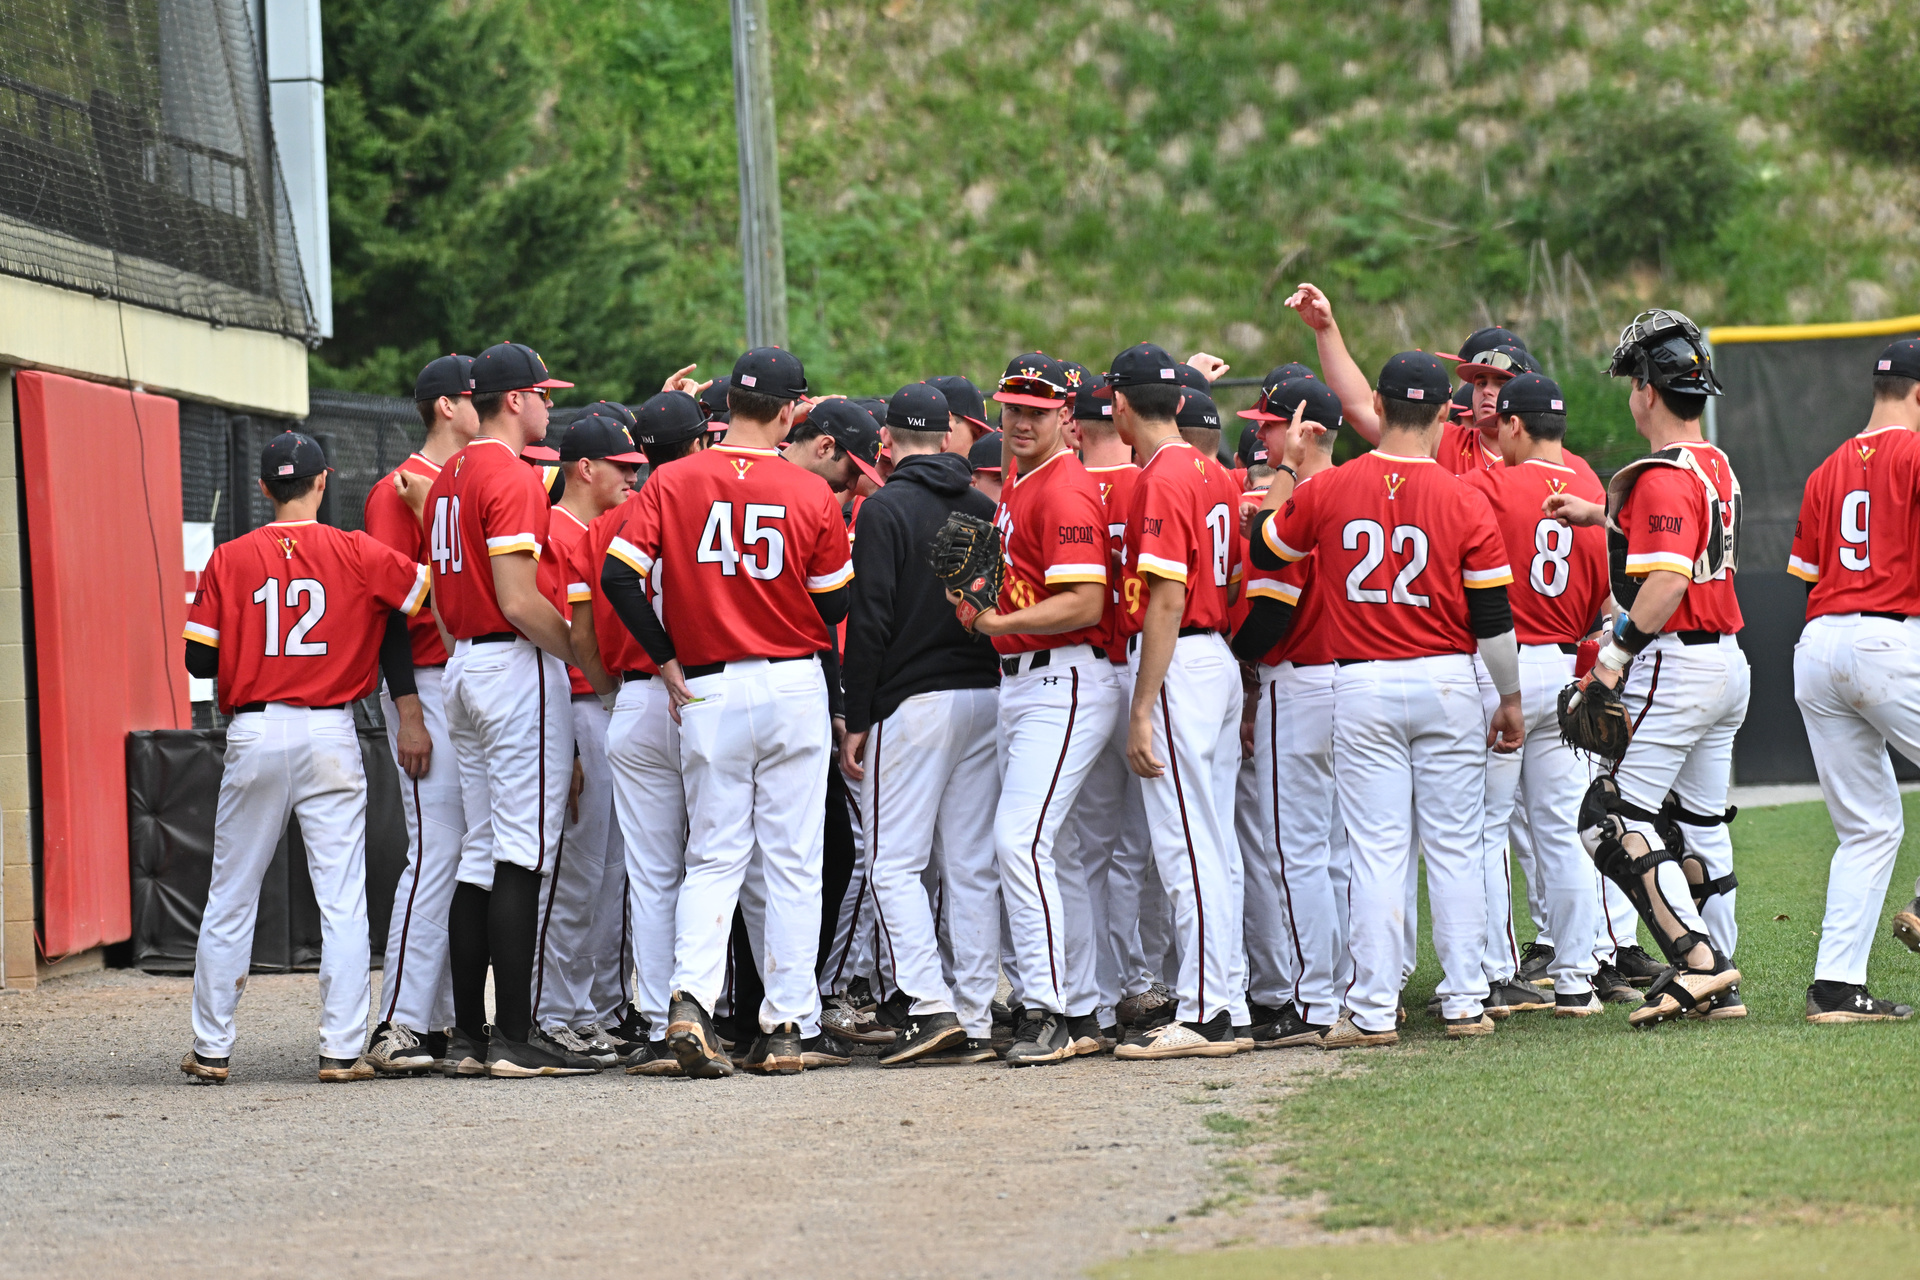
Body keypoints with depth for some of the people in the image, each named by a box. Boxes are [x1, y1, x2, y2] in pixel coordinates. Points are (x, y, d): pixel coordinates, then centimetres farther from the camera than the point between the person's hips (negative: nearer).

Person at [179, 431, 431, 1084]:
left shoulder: (229, 560, 0)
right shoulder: (356, 554, -2)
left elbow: (200, 661, 0)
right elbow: (428, 589, -6)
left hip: (254, 735, 1)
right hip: (329, 736, -1)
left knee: (230, 898, 10)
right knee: (342, 901, 1)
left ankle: (211, 1048, 14)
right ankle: (341, 1049, -4)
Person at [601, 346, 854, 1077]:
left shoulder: (671, 484, -2)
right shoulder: (811, 494, -5)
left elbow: (619, 577, -7)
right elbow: (835, 605, 3)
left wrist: (669, 662, 1)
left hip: (708, 693, 1)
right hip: (794, 687, -1)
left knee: (714, 857, 8)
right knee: (791, 861, 6)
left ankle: (691, 997, -13)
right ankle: (786, 1027, 7)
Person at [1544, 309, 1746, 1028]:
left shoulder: (1663, 476, -16)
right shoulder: (1716, 467, 13)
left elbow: (1666, 583, -25)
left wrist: (1615, 655, -19)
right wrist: (1600, 515, 33)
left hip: (1676, 667, -10)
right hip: (1728, 664, 10)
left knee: (1611, 819, -8)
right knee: (1698, 827, 14)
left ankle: (1696, 957, -16)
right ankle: (1719, 984, 15)